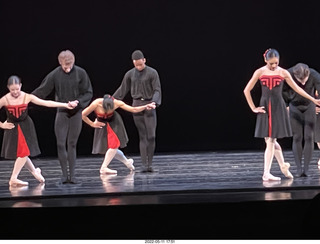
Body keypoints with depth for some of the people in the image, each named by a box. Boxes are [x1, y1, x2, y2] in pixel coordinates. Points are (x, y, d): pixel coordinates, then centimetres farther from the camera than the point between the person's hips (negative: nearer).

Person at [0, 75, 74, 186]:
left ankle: (13, 178, -2)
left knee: (24, 153, -10)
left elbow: (46, 103, -12)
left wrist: (65, 105, -16)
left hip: (25, 128, 0)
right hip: (12, 128, 0)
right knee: (20, 154, 1)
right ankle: (34, 171, 24)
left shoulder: (27, 97, -10)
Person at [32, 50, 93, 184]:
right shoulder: (55, 74, -6)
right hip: (61, 112, 0)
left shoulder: (81, 73, -6)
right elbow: (42, 91, -1)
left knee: (72, 144, 3)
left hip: (76, 113, 0)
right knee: (61, 144, -5)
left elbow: (88, 93, -1)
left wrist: (78, 101, -16)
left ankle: (72, 175, 7)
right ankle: (64, 174, 5)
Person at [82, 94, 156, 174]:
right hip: (102, 124, 0)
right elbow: (83, 115, -20)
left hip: (113, 123, 0)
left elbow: (133, 109, -20)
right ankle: (127, 162, 17)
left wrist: (145, 107, -31)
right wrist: (92, 124, -12)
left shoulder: (117, 103, -28)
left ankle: (103, 168, -2)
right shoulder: (96, 104, -34)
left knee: (114, 145, -14)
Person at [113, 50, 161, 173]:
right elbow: (122, 90, 15)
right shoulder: (130, 74, 7)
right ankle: (144, 164, -2)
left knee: (151, 136, -7)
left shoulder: (152, 73, -2)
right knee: (142, 136, 0)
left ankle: (150, 164, -1)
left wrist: (154, 102, -23)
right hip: (136, 105, 2)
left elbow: (157, 90, -6)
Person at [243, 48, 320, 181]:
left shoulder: (283, 73, 1)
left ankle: (266, 173, -3)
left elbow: (296, 88, 8)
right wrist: (253, 108, 1)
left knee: (271, 141, -5)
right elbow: (247, 90, 5)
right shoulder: (260, 72, 0)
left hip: (278, 108, -1)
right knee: (270, 141, 3)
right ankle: (283, 166, 23)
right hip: (265, 107, 1)